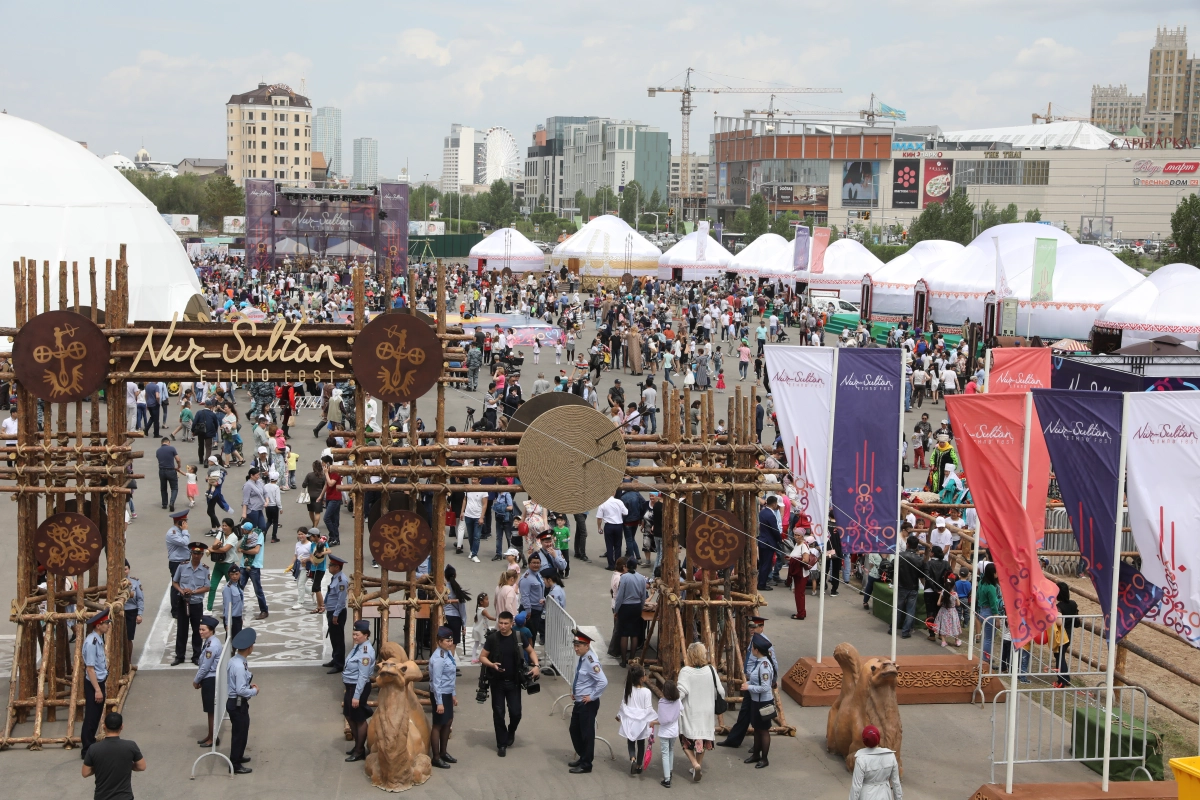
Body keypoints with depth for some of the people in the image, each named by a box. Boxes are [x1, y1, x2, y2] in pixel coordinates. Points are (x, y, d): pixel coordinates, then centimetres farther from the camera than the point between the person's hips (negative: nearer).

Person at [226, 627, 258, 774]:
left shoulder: (234, 661, 4)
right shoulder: (239, 666, -27)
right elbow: (241, 690, -28)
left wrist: (249, 685, 6)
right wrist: (254, 691, -12)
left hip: (235, 702, 10)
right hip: (238, 704, -10)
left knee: (240, 731, 25)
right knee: (240, 733, 3)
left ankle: (237, 756, 43)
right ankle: (235, 765, 14)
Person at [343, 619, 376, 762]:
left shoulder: (366, 652, -24)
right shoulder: (358, 646, 5)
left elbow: (363, 676, -25)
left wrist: (356, 696, -24)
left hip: (359, 687, -10)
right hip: (350, 686, 10)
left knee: (359, 719, 4)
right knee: (348, 715, 21)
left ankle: (360, 751, 17)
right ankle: (357, 744, 37)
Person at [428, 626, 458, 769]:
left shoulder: (448, 653, 6)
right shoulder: (438, 658, -22)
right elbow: (436, 682, -23)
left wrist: (454, 694, 20)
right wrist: (439, 702, -22)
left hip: (447, 693, 9)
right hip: (439, 694, -9)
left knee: (448, 722, 18)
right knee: (438, 725, 1)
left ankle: (443, 753, 32)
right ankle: (435, 757, 11)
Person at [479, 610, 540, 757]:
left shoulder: (518, 637, -5)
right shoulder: (492, 638, -8)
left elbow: (531, 651, 10)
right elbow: (482, 657, -2)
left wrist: (536, 665, -7)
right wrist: (492, 664, -22)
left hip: (514, 682, 1)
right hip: (497, 682, -1)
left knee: (516, 712, 1)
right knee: (498, 713, 3)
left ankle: (511, 732, 34)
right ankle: (501, 744, 16)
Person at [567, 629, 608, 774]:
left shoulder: (591, 662, -24)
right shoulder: (581, 659, 4)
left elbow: (603, 682, -31)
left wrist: (592, 697, -22)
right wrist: (573, 691, 12)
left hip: (588, 704, -9)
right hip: (578, 702, 9)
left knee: (587, 733, 3)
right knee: (574, 730, 19)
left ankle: (586, 765, 16)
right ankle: (582, 757, 35)